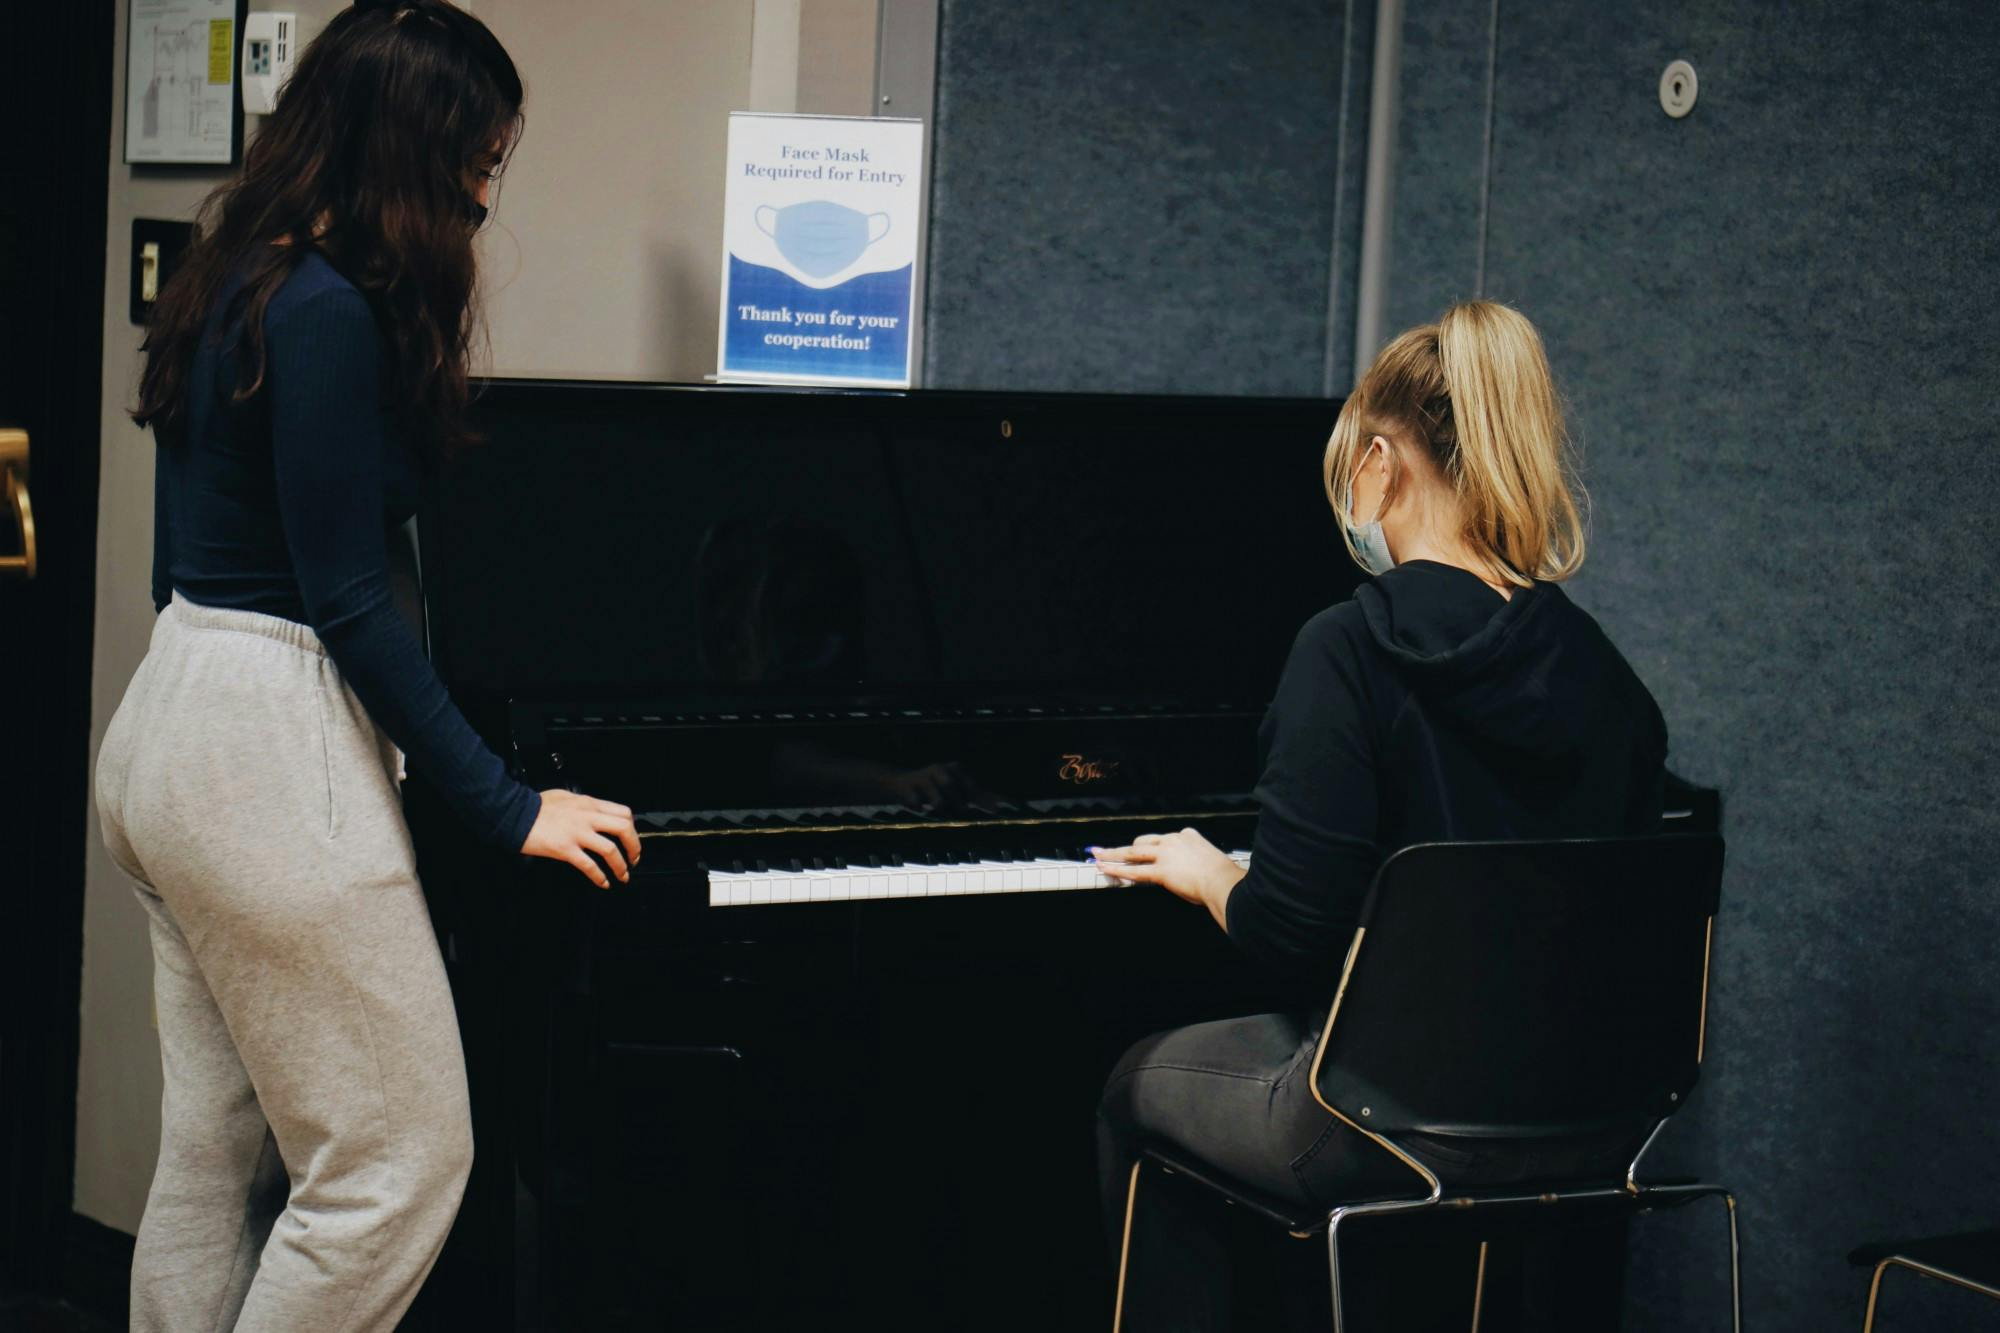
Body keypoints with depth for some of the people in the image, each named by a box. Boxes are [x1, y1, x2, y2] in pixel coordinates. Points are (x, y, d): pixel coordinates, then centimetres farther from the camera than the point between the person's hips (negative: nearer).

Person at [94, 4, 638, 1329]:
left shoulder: (242, 280, 12)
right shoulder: (329, 313, -18)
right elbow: (347, 602, -18)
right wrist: (512, 806, -14)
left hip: (176, 718, 10)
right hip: (270, 752, -10)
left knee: (214, 1153, 13)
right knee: (398, 1161, -4)